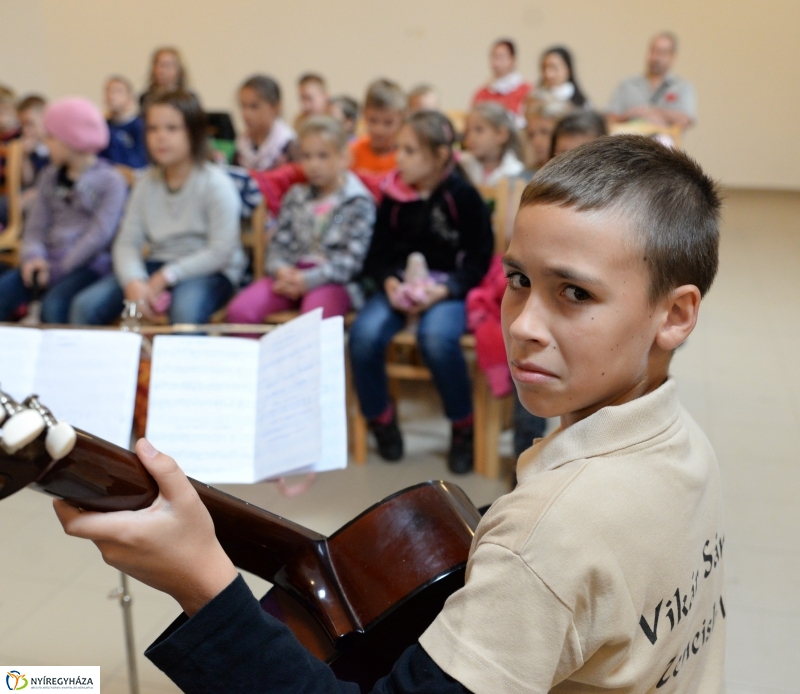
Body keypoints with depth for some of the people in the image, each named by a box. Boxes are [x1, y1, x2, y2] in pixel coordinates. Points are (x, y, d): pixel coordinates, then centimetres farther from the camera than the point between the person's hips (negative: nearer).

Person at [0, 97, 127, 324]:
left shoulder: (110, 181, -3)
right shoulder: (50, 176, 16)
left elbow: (100, 233, -11)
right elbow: (36, 224, 12)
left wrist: (60, 269, -15)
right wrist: (33, 255, -9)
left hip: (90, 263, -6)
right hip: (50, 260, 6)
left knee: (54, 304, -32)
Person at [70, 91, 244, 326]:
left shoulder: (215, 183, -10)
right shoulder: (147, 183, 7)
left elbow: (221, 251, -16)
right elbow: (127, 242, 0)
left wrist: (166, 276, -19)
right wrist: (133, 282, -21)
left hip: (209, 271, -5)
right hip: (157, 266, 6)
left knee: (186, 310, -40)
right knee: (85, 305, -12)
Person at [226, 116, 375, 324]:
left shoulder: (359, 202, 1)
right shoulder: (296, 197, 17)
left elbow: (353, 258, -8)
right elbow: (279, 244, 12)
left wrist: (309, 279, -17)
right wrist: (281, 270, -12)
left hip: (332, 279, -5)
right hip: (290, 274, 5)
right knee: (239, 310, -20)